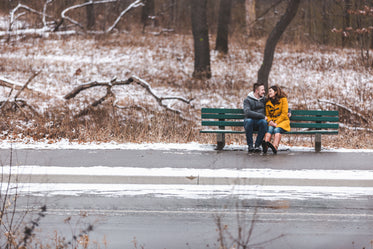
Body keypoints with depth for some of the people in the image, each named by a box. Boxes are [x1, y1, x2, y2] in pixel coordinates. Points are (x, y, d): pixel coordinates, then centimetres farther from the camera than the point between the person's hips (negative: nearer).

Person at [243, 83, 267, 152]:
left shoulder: (264, 99, 14)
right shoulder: (247, 100, -1)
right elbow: (247, 112, -17)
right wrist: (262, 116, -21)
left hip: (260, 121, 2)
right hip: (251, 123, -2)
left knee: (264, 122, -34)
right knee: (248, 120, -38)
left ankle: (257, 145, -22)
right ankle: (250, 145, -26)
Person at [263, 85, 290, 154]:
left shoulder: (283, 99, 1)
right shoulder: (268, 102, 15)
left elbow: (284, 113, -6)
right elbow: (267, 115, 14)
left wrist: (276, 123, -15)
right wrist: (270, 121, -10)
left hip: (282, 121, -3)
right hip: (272, 122, 3)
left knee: (277, 129, -34)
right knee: (270, 128, -32)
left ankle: (275, 147, -60)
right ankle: (265, 146, -58)